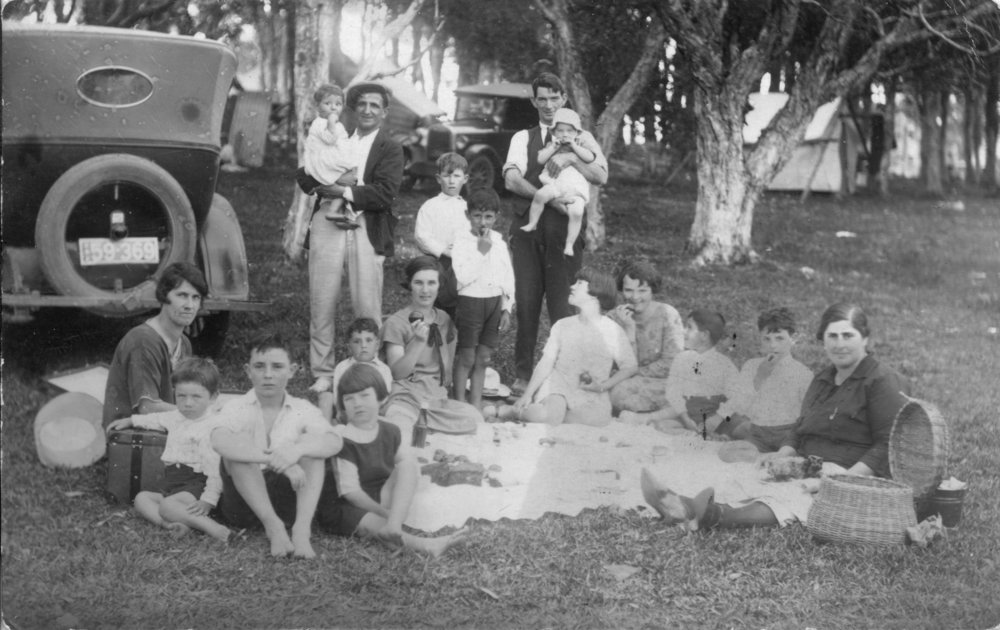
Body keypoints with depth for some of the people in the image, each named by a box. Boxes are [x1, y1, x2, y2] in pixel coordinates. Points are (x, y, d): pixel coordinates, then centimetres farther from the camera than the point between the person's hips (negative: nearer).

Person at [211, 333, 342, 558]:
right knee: (239, 447, -24)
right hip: (245, 502, -1)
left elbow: (335, 442, -16)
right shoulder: (236, 408, -2)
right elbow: (219, 442, -27)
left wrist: (297, 449, -38)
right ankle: (273, 526, -32)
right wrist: (275, 458, -40)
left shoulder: (303, 410, 4)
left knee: (311, 446, -18)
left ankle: (302, 527, -34)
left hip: (290, 496, 2)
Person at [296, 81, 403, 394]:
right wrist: (330, 181, -7)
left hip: (366, 231, -3)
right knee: (321, 305, 4)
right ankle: (323, 374, 12)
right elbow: (303, 175, 12)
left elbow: (384, 194, -8)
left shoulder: (390, 149, 6)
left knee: (367, 309, -2)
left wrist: (344, 190, -11)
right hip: (327, 227, 3)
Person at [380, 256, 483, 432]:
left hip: (438, 398, 7)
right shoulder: (395, 323, -2)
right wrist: (419, 341, -24)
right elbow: (397, 372, -13)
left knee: (474, 419, -21)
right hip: (405, 398, -7)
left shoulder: (444, 320, 14)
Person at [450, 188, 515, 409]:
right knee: (466, 358, 1)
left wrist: (507, 308, 6)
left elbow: (509, 277, 11)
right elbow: (463, 276, -18)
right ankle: (459, 404, 11)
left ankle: (476, 404, 18)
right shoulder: (462, 241, -8)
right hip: (471, 301, -4)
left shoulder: (499, 242, 7)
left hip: (495, 302, 4)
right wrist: (481, 252, -17)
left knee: (483, 358, 10)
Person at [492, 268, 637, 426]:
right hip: (558, 387, -1)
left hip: (591, 396, 1)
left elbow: (630, 366, 5)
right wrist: (527, 394, -7)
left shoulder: (613, 331, 0)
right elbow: (546, 363, 4)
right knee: (549, 416, -35)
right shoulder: (562, 326, 8)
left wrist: (602, 386, -9)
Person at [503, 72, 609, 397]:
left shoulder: (581, 138, 11)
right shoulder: (523, 138, 13)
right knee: (526, 300, 0)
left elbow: (601, 176, -4)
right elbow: (512, 180, -3)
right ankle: (522, 374, 8)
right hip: (527, 225, 1)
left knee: (561, 302, -4)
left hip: (564, 226, -1)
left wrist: (571, 157, -19)